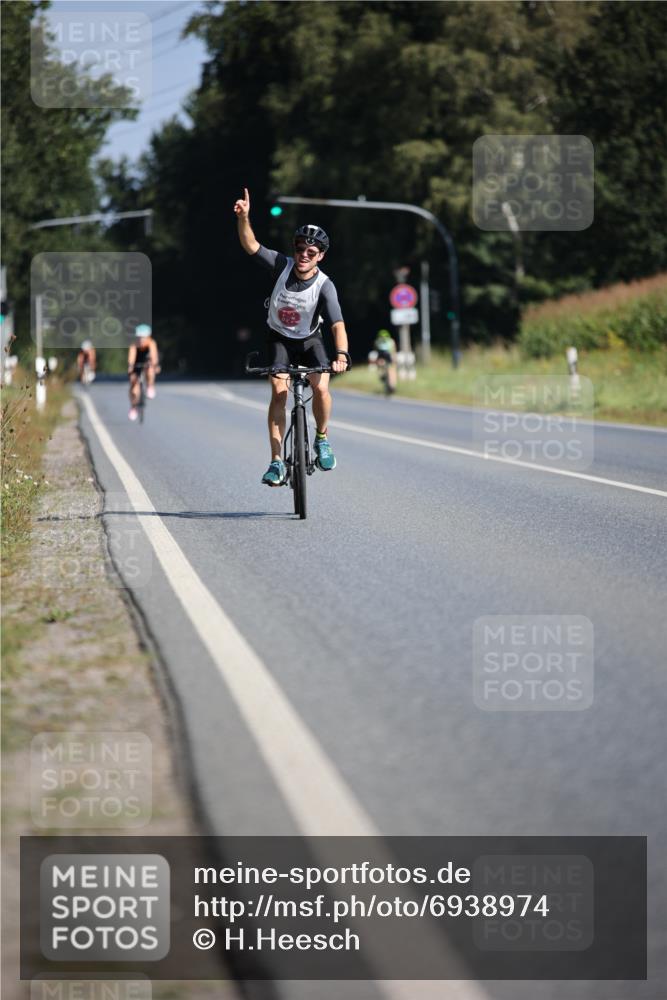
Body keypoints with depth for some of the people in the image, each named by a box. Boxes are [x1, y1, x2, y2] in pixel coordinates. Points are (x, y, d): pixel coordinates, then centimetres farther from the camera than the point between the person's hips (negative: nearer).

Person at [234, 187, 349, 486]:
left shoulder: (324, 286, -25)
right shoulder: (282, 266, -18)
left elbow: (337, 324, -35)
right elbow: (250, 245, -21)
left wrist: (341, 354, -52)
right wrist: (244, 217, -38)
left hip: (310, 340, -1)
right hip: (279, 338, 1)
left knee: (320, 388, -23)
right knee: (279, 392, -17)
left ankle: (322, 440, 7)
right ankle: (277, 462, -16)